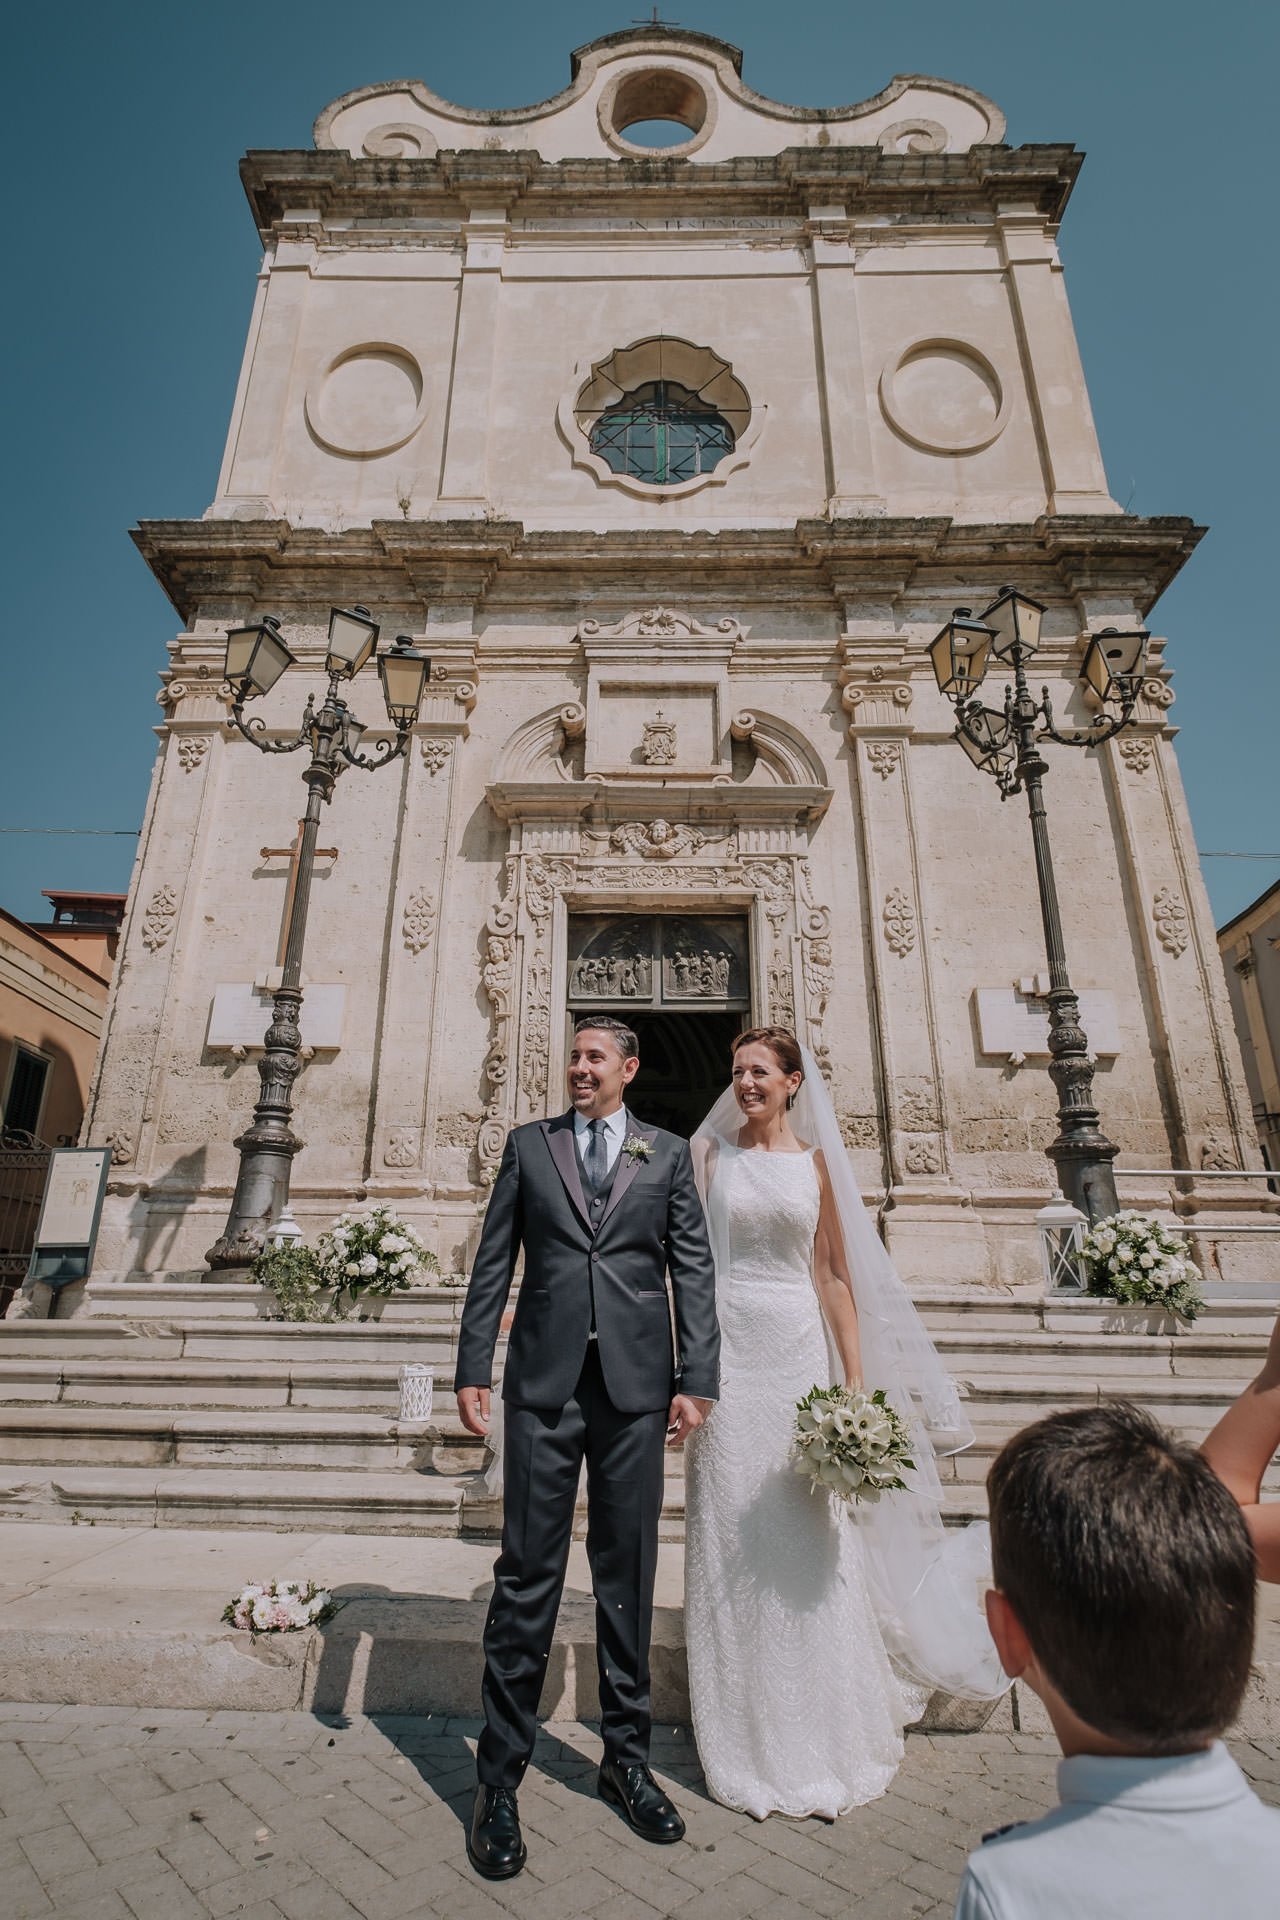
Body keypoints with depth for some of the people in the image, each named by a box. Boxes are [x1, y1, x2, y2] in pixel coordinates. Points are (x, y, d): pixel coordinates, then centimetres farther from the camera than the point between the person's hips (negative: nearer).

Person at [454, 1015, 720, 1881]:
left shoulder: (669, 1153, 7)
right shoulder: (528, 1145, 7)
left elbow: (695, 1271, 3)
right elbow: (493, 1263, 6)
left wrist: (696, 1379, -4)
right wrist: (472, 1367, 0)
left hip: (636, 1386, 1)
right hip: (544, 1383, 0)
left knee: (628, 1577, 14)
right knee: (527, 1575, 6)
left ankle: (627, 1758, 33)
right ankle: (500, 1775, 23)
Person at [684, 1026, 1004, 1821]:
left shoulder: (816, 1161, 5)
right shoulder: (711, 1152, 2)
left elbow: (835, 1274, 6)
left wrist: (856, 1380, 2)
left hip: (801, 1352, 1)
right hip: (730, 1352, -1)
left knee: (813, 1544, 7)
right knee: (735, 1545, 6)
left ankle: (826, 1747, 27)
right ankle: (750, 1748, 24)